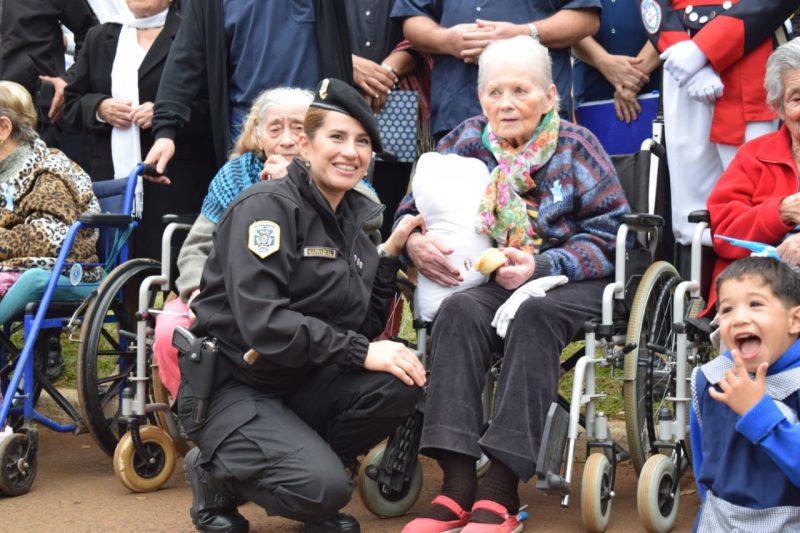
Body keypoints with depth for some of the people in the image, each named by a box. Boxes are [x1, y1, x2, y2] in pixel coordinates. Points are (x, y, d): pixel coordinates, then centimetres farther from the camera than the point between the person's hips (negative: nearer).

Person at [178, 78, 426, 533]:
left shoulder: (352, 222, 11)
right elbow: (261, 321, -25)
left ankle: (310, 461, 5)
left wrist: (390, 252, -1)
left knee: (403, 383, -18)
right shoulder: (267, 206, -13)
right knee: (322, 487, -28)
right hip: (230, 387, -7)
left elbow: (367, 326, 7)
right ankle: (217, 475, 3)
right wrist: (360, 352, -27)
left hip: (299, 383, 7)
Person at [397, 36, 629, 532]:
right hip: (496, 281, 3)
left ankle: (502, 489, -38)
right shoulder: (469, 140, 8)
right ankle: (459, 483, -37)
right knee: (459, 311, -30)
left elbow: (609, 235, -5)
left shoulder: (575, 146, -1)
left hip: (574, 284, -3)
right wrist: (413, 241, -12)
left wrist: (543, 266, -20)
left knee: (534, 315, -36)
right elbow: (412, 208, 13)